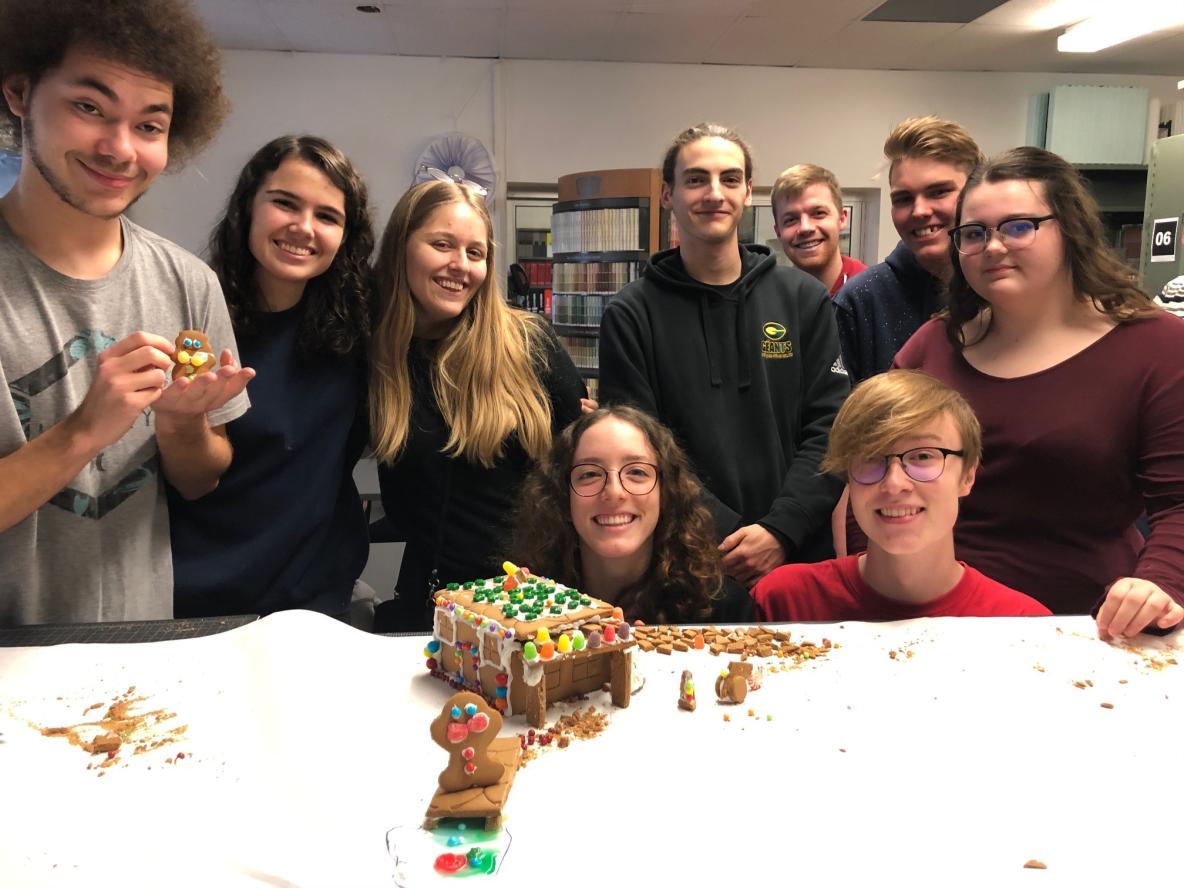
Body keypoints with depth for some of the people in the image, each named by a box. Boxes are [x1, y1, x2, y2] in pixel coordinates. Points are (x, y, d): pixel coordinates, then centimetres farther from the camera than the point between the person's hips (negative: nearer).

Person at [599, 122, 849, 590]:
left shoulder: (804, 298, 6)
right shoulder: (631, 314, 0)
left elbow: (828, 428, 0)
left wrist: (780, 531, -13)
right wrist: (728, 536, -15)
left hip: (800, 553, 2)